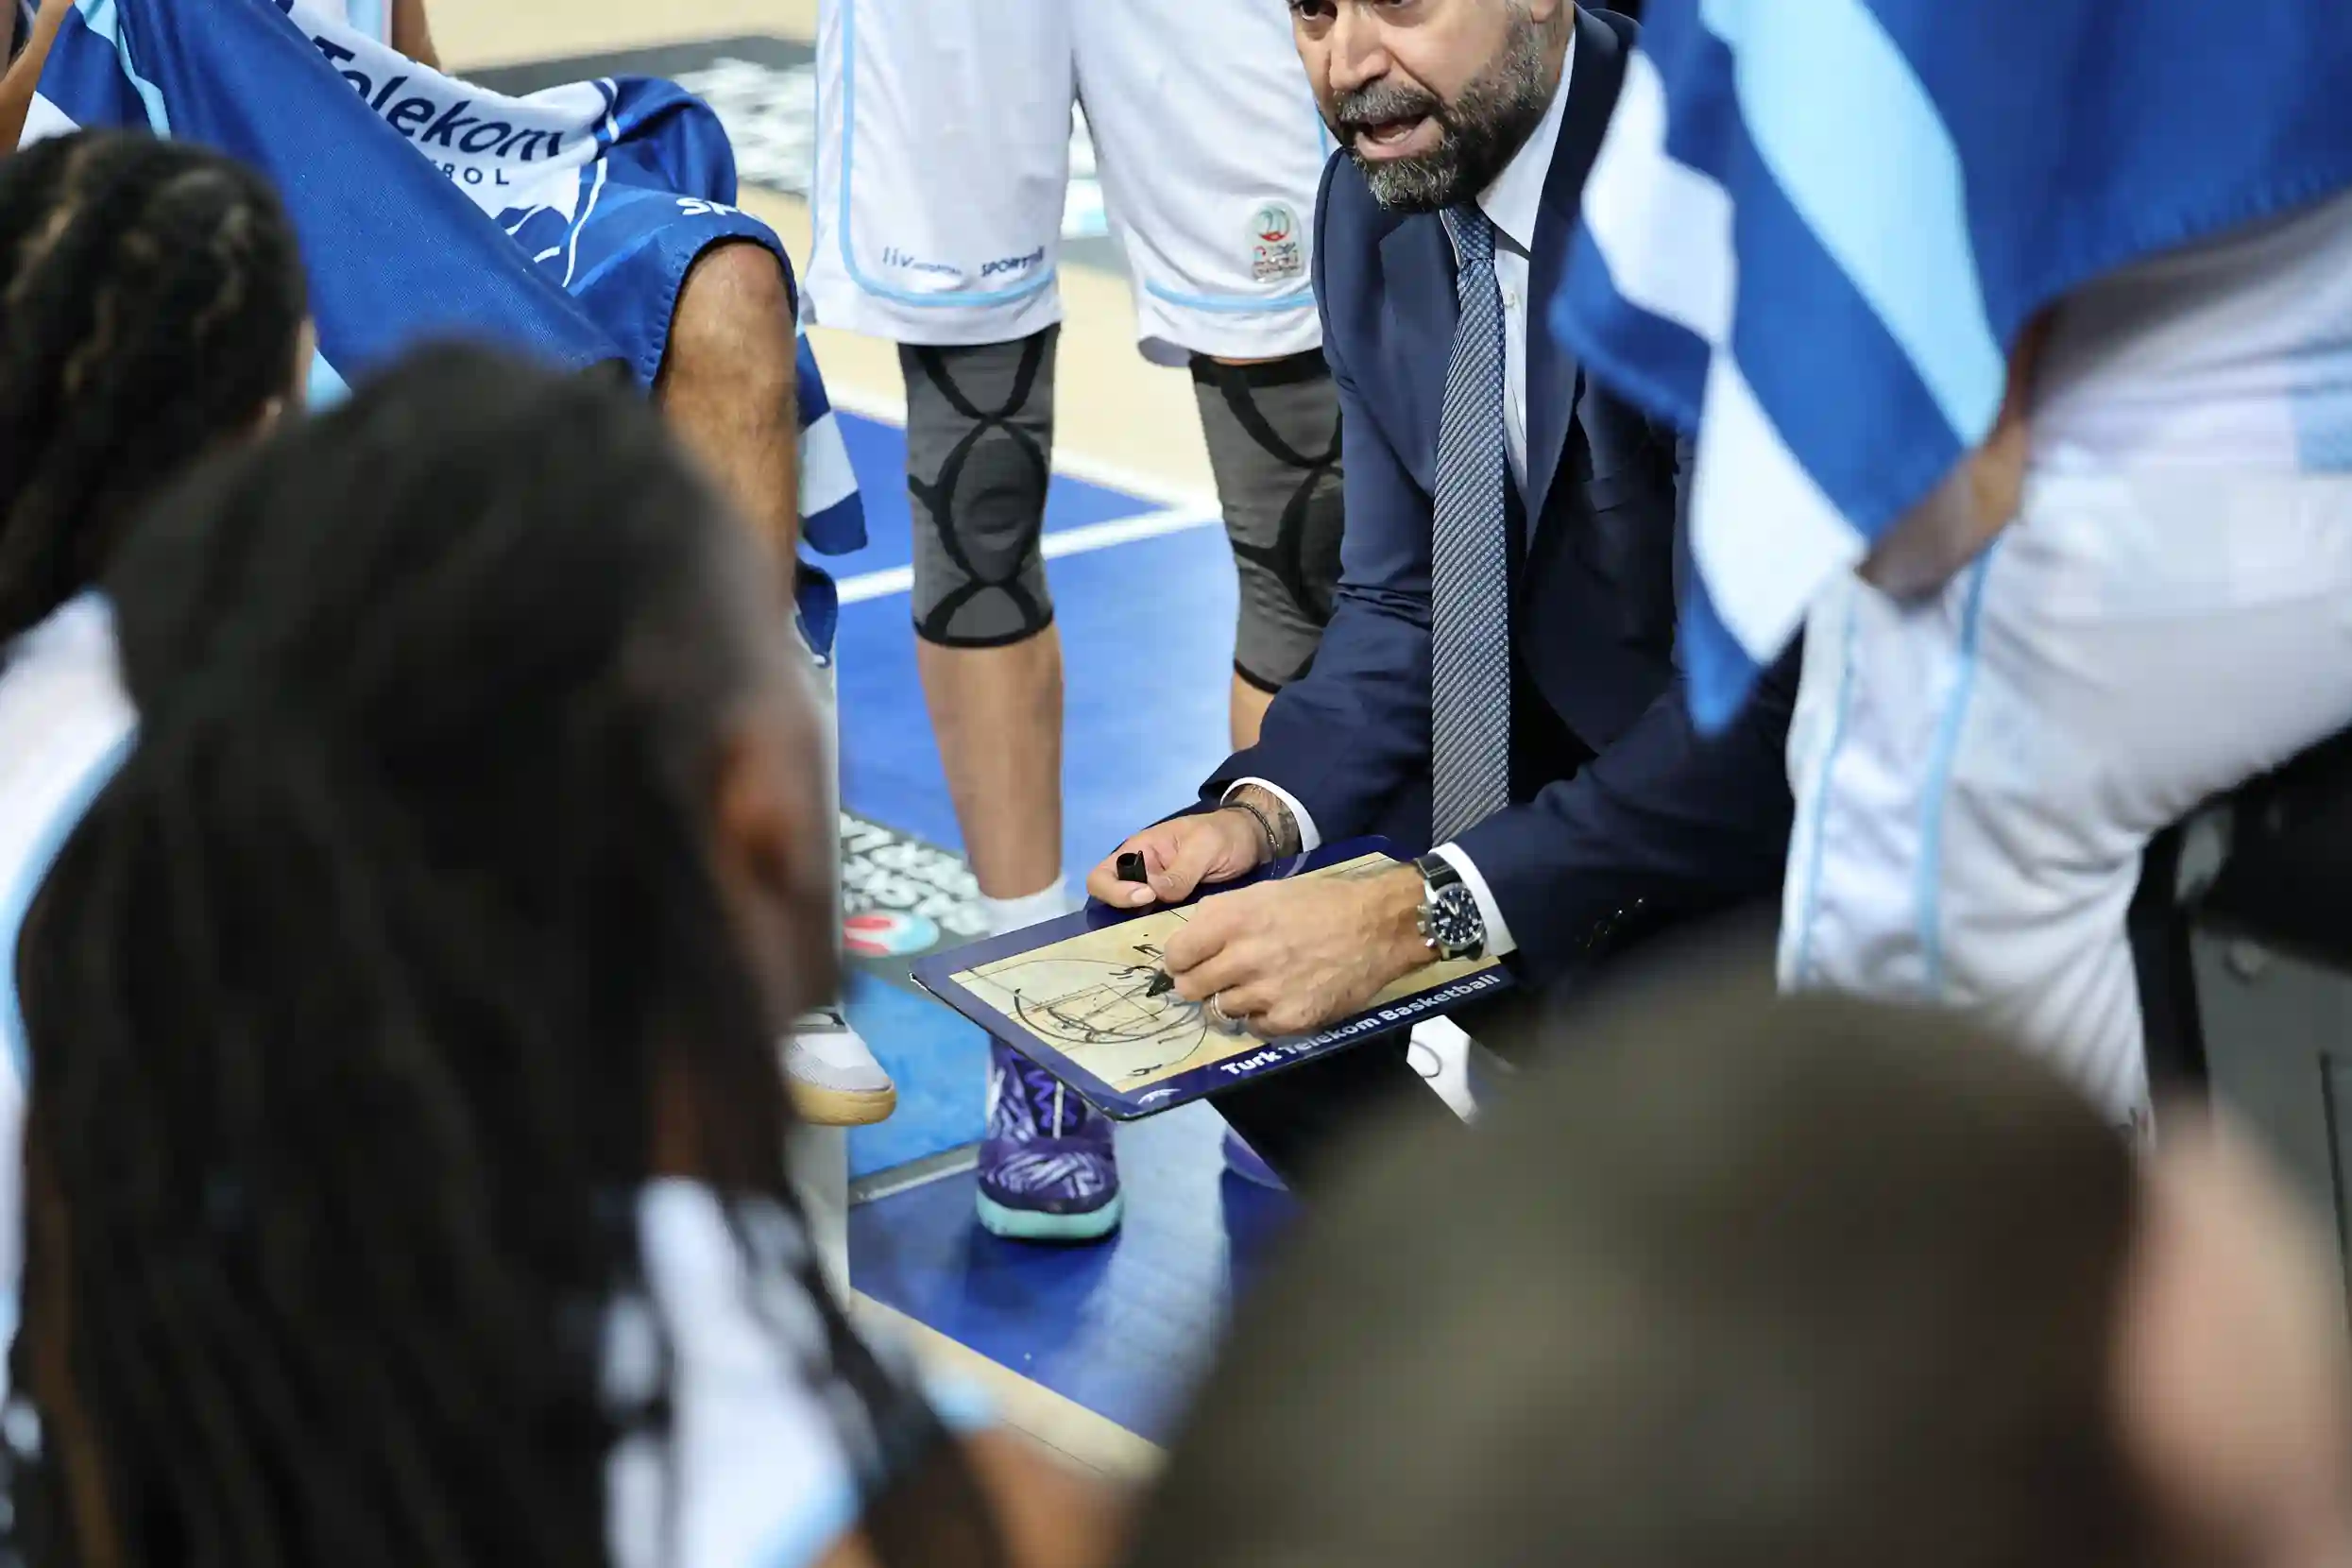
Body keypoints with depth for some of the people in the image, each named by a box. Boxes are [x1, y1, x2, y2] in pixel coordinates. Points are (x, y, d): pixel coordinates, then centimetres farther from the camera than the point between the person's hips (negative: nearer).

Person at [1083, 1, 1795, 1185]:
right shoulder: (1374, 203, -1)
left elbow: (1778, 689, -30)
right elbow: (1403, 599, 8)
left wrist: (1421, 914, -33)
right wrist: (1263, 812, -11)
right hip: (1551, 765, 8)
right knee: (1191, 942, 2)